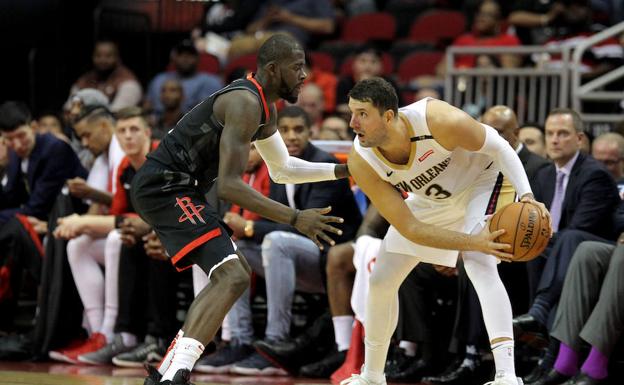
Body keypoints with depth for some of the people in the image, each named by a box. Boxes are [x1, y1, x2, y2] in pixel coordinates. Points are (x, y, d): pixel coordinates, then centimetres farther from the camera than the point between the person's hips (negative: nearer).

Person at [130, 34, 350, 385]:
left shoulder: (264, 107, 15)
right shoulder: (245, 103, -18)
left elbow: (282, 169, 30)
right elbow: (230, 185, -25)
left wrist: (341, 171, 19)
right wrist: (296, 219, -28)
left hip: (176, 188, 11)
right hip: (165, 188, -11)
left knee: (235, 273, 22)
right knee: (232, 278, -23)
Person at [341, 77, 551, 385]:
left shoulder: (439, 120, -40)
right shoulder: (361, 162, -30)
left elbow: (497, 146, -20)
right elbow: (409, 229, -27)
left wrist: (526, 194, -32)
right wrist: (472, 241, -37)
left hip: (480, 179, -4)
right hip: (430, 200, 5)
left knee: (479, 263, -30)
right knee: (380, 281, 6)